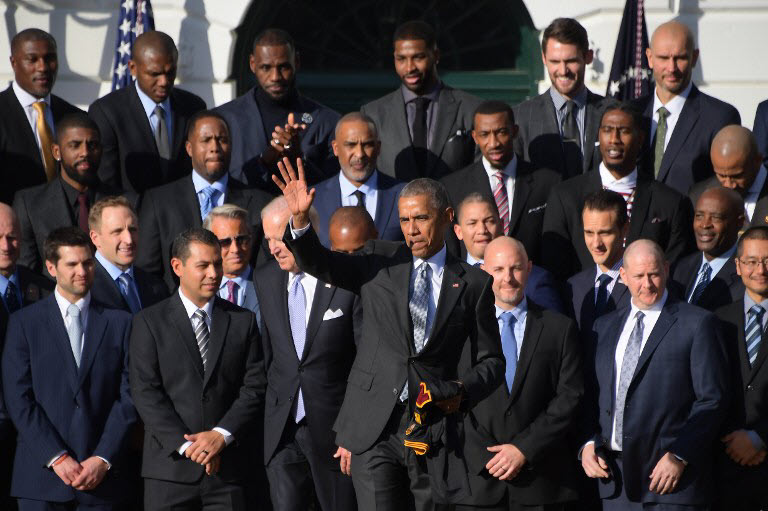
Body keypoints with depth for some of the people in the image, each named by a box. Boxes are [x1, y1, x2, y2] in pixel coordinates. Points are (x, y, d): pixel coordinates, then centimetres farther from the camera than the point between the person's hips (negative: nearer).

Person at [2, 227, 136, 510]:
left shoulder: (119, 322, 9)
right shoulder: (24, 323, 5)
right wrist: (57, 458, -11)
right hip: (41, 475, -1)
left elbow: (127, 397, 4)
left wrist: (103, 459, -7)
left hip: (101, 476, 1)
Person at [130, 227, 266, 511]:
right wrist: (186, 444, -13)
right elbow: (145, 392, -4)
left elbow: (255, 387, 4)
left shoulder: (243, 321, 10)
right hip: (170, 468, -2)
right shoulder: (149, 322, 3)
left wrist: (222, 435, -10)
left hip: (227, 466, 2)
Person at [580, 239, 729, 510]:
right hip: (615, 476, 4)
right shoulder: (605, 326, 17)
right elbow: (590, 396, 18)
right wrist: (588, 444, 0)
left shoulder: (697, 323, 0)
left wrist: (679, 457, -13)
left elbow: (713, 399, -5)